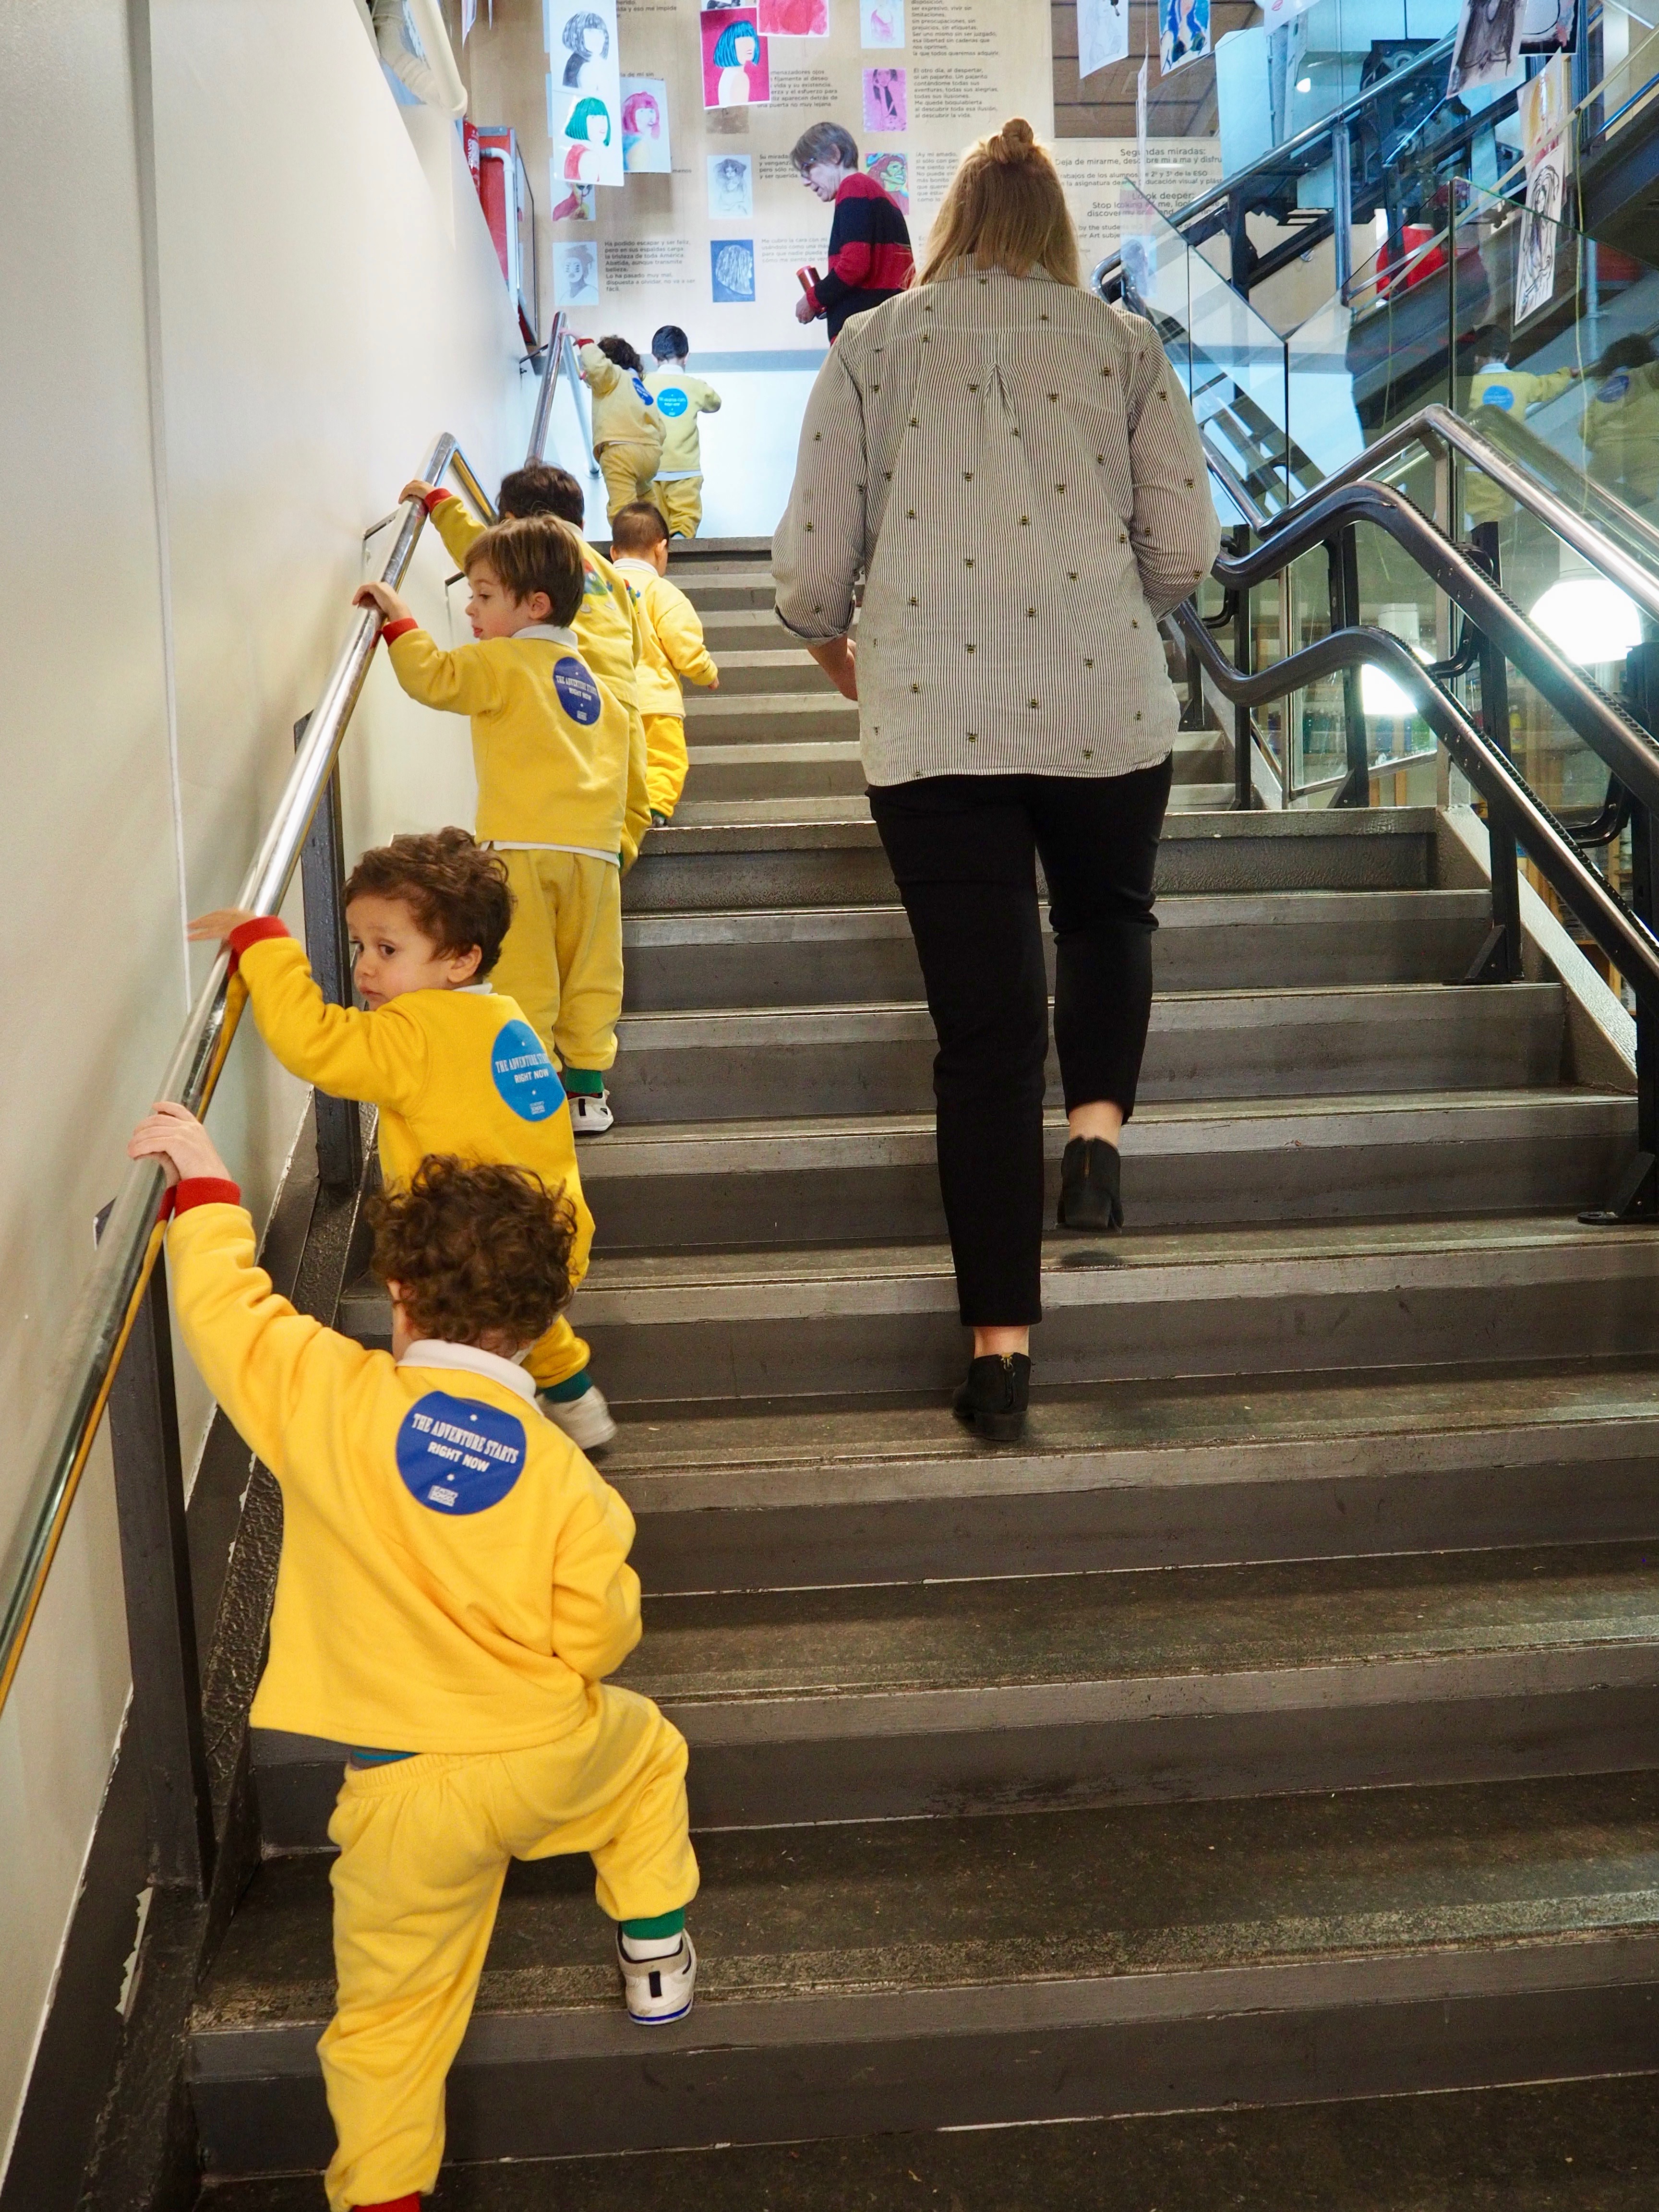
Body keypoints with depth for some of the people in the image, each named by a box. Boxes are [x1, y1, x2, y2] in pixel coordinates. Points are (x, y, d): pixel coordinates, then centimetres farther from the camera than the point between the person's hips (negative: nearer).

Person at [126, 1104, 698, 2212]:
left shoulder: (329, 1396, -17)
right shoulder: (561, 1470, -14)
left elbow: (225, 1302, -3)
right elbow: (600, 1638, -8)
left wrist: (206, 1186, 13)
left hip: (400, 1788, -1)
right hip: (549, 1758, 1)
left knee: (390, 2012, 17)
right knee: (644, 1747, 34)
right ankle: (657, 1959, 43)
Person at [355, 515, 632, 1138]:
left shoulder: (503, 662, -1)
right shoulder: (586, 674, 21)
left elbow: (435, 679, -13)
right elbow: (618, 738, 26)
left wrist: (398, 618, -4)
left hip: (525, 846, -6)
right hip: (596, 847, 6)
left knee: (525, 978, -2)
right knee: (590, 976, 9)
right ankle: (588, 1089, 12)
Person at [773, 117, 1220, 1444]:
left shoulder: (873, 346, 9)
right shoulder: (1124, 343, 10)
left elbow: (812, 563, 5)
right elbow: (1186, 553, 7)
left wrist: (833, 644, 26)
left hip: (929, 721, 0)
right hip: (1104, 705, 1)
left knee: (984, 1021, 4)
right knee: (1110, 919, 30)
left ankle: (1001, 1344, 5)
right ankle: (1098, 1128, 7)